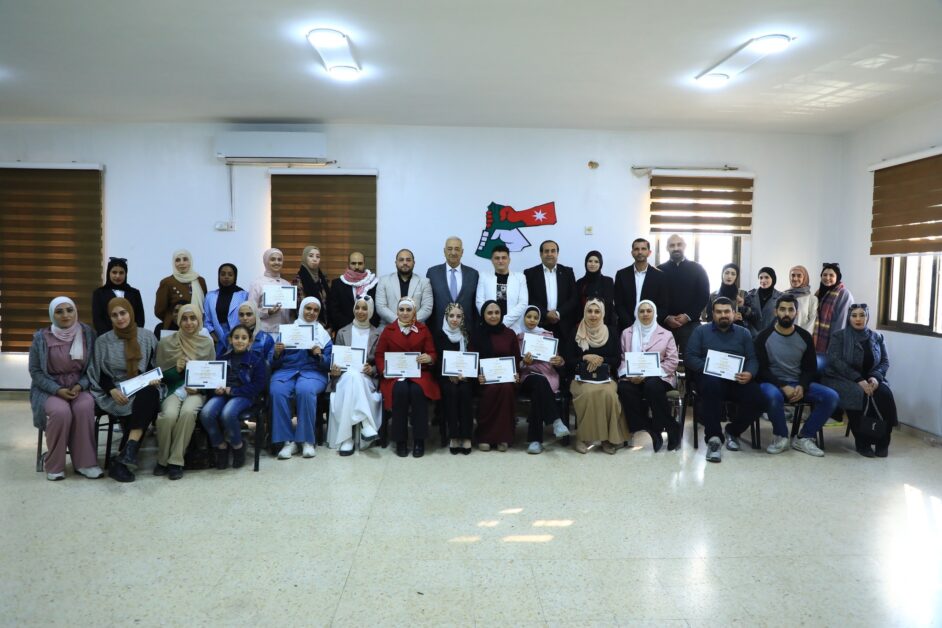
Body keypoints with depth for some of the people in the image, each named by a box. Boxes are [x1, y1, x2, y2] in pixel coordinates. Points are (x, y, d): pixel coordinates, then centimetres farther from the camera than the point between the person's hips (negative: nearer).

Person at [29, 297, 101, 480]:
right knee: (60, 411, -33)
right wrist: (58, 390, -15)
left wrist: (80, 386, -14)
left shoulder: (88, 334, 0)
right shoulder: (41, 338, -4)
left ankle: (85, 462, -21)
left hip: (79, 387, 1)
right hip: (50, 389, -1)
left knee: (85, 406, -32)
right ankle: (53, 464, -13)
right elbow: (35, 371, -1)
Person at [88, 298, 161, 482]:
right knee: (142, 404, -35)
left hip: (143, 390, 1)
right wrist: (112, 391, -14)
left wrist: (153, 380, -10)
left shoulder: (147, 337, 9)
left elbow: (153, 366, 13)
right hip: (115, 392, -1)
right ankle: (129, 453, -33)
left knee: (149, 395, -37)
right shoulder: (103, 341, 6)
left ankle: (128, 451, -42)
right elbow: (101, 374, 5)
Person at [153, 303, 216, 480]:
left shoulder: (207, 343, 7)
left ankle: (176, 461, -19)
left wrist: (199, 387, -10)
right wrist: (176, 369, -14)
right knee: (169, 415, -32)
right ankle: (162, 459, -7)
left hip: (197, 390, 0)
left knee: (188, 412, -34)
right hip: (173, 389, 0)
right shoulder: (166, 343, 5)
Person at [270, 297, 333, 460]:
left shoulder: (323, 333, 16)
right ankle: (288, 441, -23)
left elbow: (328, 363, 7)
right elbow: (274, 362, 9)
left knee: (305, 391, -36)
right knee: (277, 392, -33)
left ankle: (307, 440, -23)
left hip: (313, 371, -1)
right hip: (286, 370, 1)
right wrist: (277, 353, -13)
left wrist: (319, 355, -13)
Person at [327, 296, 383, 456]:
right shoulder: (342, 332, 15)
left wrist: (372, 370, -14)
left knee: (354, 377, -38)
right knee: (352, 376, -38)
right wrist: (334, 370, -11)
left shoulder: (377, 334, 11)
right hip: (344, 376, 1)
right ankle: (366, 425, -45)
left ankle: (347, 439, -38)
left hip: (367, 379, 0)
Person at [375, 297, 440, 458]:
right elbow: (379, 355, 7)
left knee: (418, 390, -32)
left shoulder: (423, 329, 12)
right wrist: (384, 370, -12)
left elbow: (433, 353, 6)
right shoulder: (388, 330, 12)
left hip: (419, 372, 0)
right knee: (400, 390, -33)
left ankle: (419, 440, -19)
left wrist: (429, 358, -18)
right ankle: (400, 440, -19)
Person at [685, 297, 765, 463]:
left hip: (736, 380, 3)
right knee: (711, 384, -40)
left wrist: (749, 374, -16)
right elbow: (689, 357, 3)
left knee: (758, 400, -26)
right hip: (709, 377, -3)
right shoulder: (701, 331, 13)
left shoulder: (743, 333, 20)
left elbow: (752, 359, 8)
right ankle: (713, 437, -32)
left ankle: (732, 430, 4)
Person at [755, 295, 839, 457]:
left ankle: (803, 438, -7)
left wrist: (802, 386, -14)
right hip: (772, 383, -4)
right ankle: (780, 436, -12)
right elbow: (761, 369, -9)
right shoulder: (764, 337, -6)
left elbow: (810, 368, 7)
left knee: (831, 396, -19)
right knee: (773, 395, -39)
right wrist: (783, 387, -22)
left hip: (798, 383, 4)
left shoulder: (805, 337, 5)